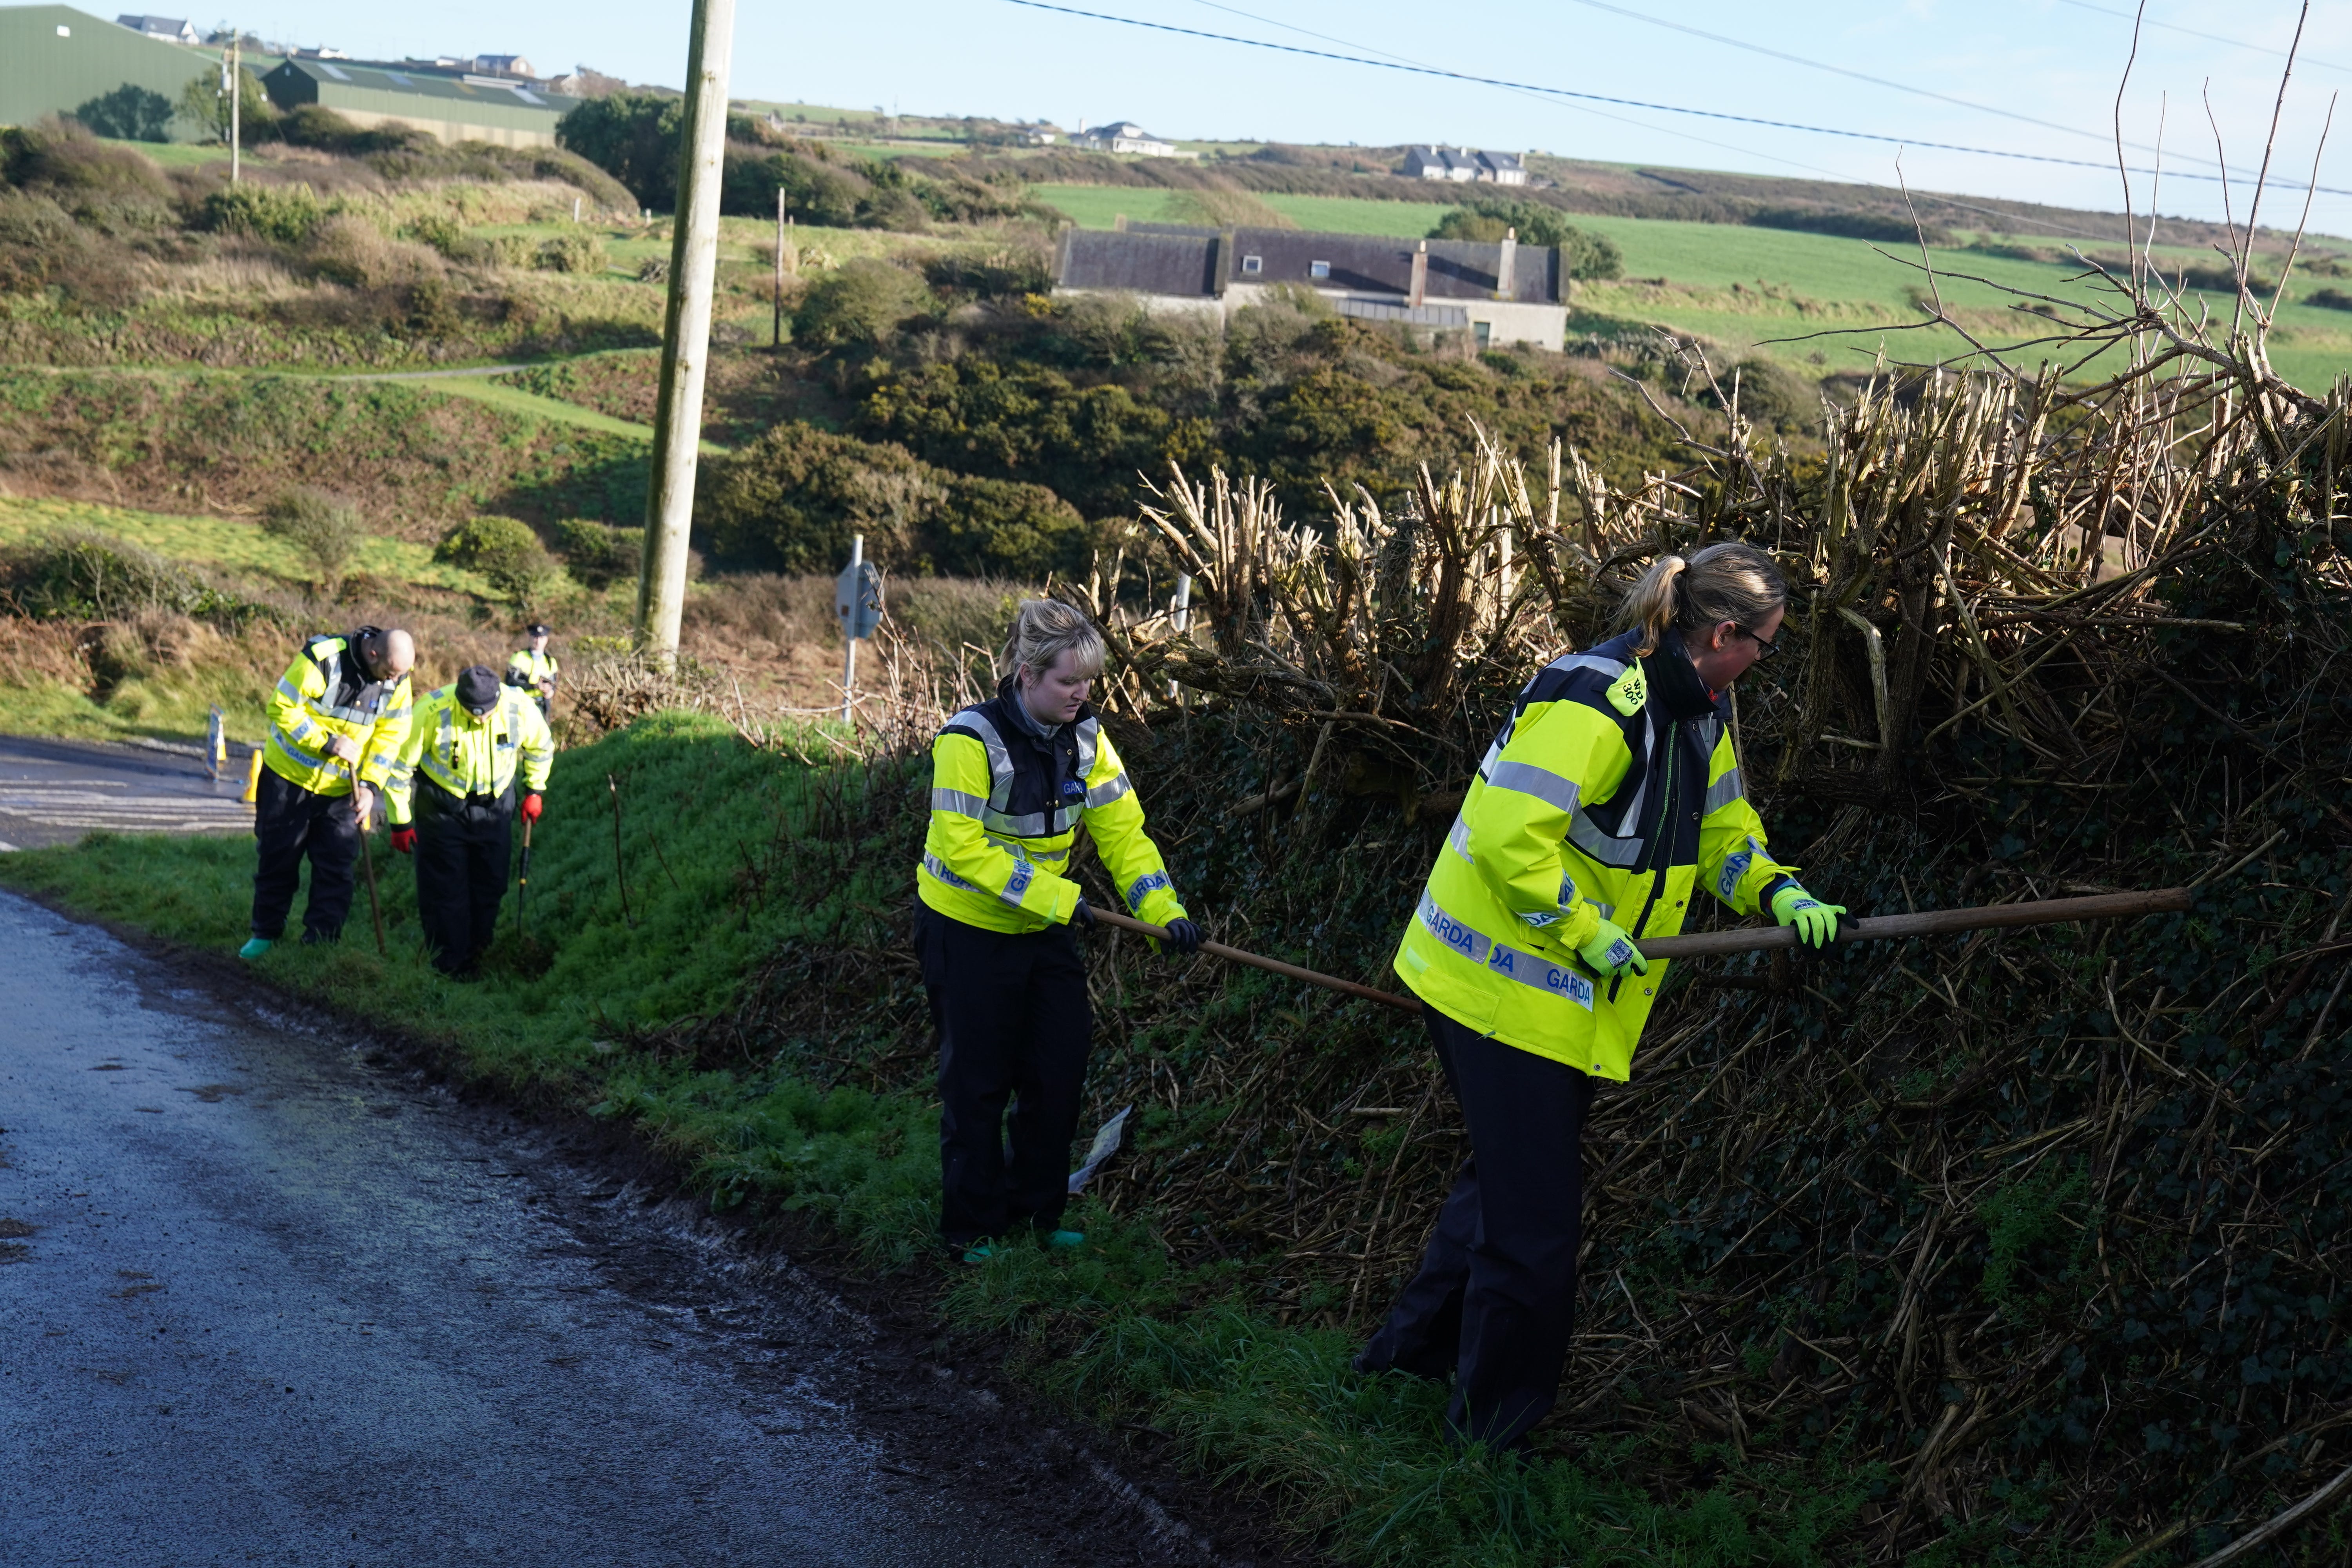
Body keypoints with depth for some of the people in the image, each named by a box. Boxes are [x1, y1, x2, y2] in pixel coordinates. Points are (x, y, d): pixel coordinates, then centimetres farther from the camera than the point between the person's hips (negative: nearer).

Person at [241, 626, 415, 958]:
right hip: (290, 775, -3)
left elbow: (390, 736, -2)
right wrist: (327, 742, -26)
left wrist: (370, 784, -13)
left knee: (336, 867, 0)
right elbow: (282, 708, -20)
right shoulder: (322, 659, -25)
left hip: (342, 788, 3)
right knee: (277, 859, 8)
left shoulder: (397, 681, -9)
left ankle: (321, 941, 8)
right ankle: (266, 933, 22)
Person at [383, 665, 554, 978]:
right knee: (444, 891, -3)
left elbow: (541, 747, 6)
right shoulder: (433, 711, -27)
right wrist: (401, 821, -8)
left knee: (491, 885, 8)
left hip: (495, 807, 3)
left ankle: (478, 958, 21)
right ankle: (449, 966, 6)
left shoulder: (520, 708, -20)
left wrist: (535, 790, 8)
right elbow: (399, 765, -14)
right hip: (442, 807, -3)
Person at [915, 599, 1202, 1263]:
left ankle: (1036, 1212, 24)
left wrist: (1163, 910, -19)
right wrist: (1053, 895, -31)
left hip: (1044, 932, 6)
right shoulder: (972, 740, -24)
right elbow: (961, 847, -28)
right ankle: (973, 1226, 18)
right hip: (967, 929, -6)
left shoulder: (1085, 738, -5)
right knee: (978, 1082, 3)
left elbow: (1123, 829, -6)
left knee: (1059, 1068, 7)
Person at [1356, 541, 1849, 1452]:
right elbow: (1508, 837, -31)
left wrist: (1778, 894, 1)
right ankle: (1495, 1430, 13)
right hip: (1504, 989, -11)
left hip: (1563, 998, 11)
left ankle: (1413, 1350, 40)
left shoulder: (1697, 709, 8)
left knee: (1510, 1178, 23)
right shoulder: (1595, 703, -25)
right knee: (1534, 1213, -2)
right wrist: (1588, 933, -22)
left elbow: (1721, 822, 19)